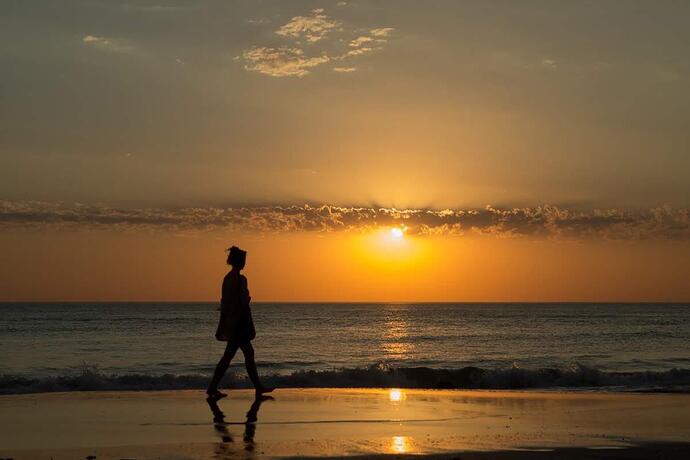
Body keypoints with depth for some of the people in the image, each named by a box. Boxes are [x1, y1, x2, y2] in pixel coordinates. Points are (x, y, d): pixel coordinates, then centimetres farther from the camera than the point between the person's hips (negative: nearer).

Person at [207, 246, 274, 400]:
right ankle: (212, 388, -3)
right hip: (239, 322, -9)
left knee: (249, 353, 12)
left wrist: (222, 326, 19)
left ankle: (258, 387, 15)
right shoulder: (240, 279, -16)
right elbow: (243, 302, -19)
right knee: (228, 356, -5)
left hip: (230, 321, 9)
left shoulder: (227, 278, 11)